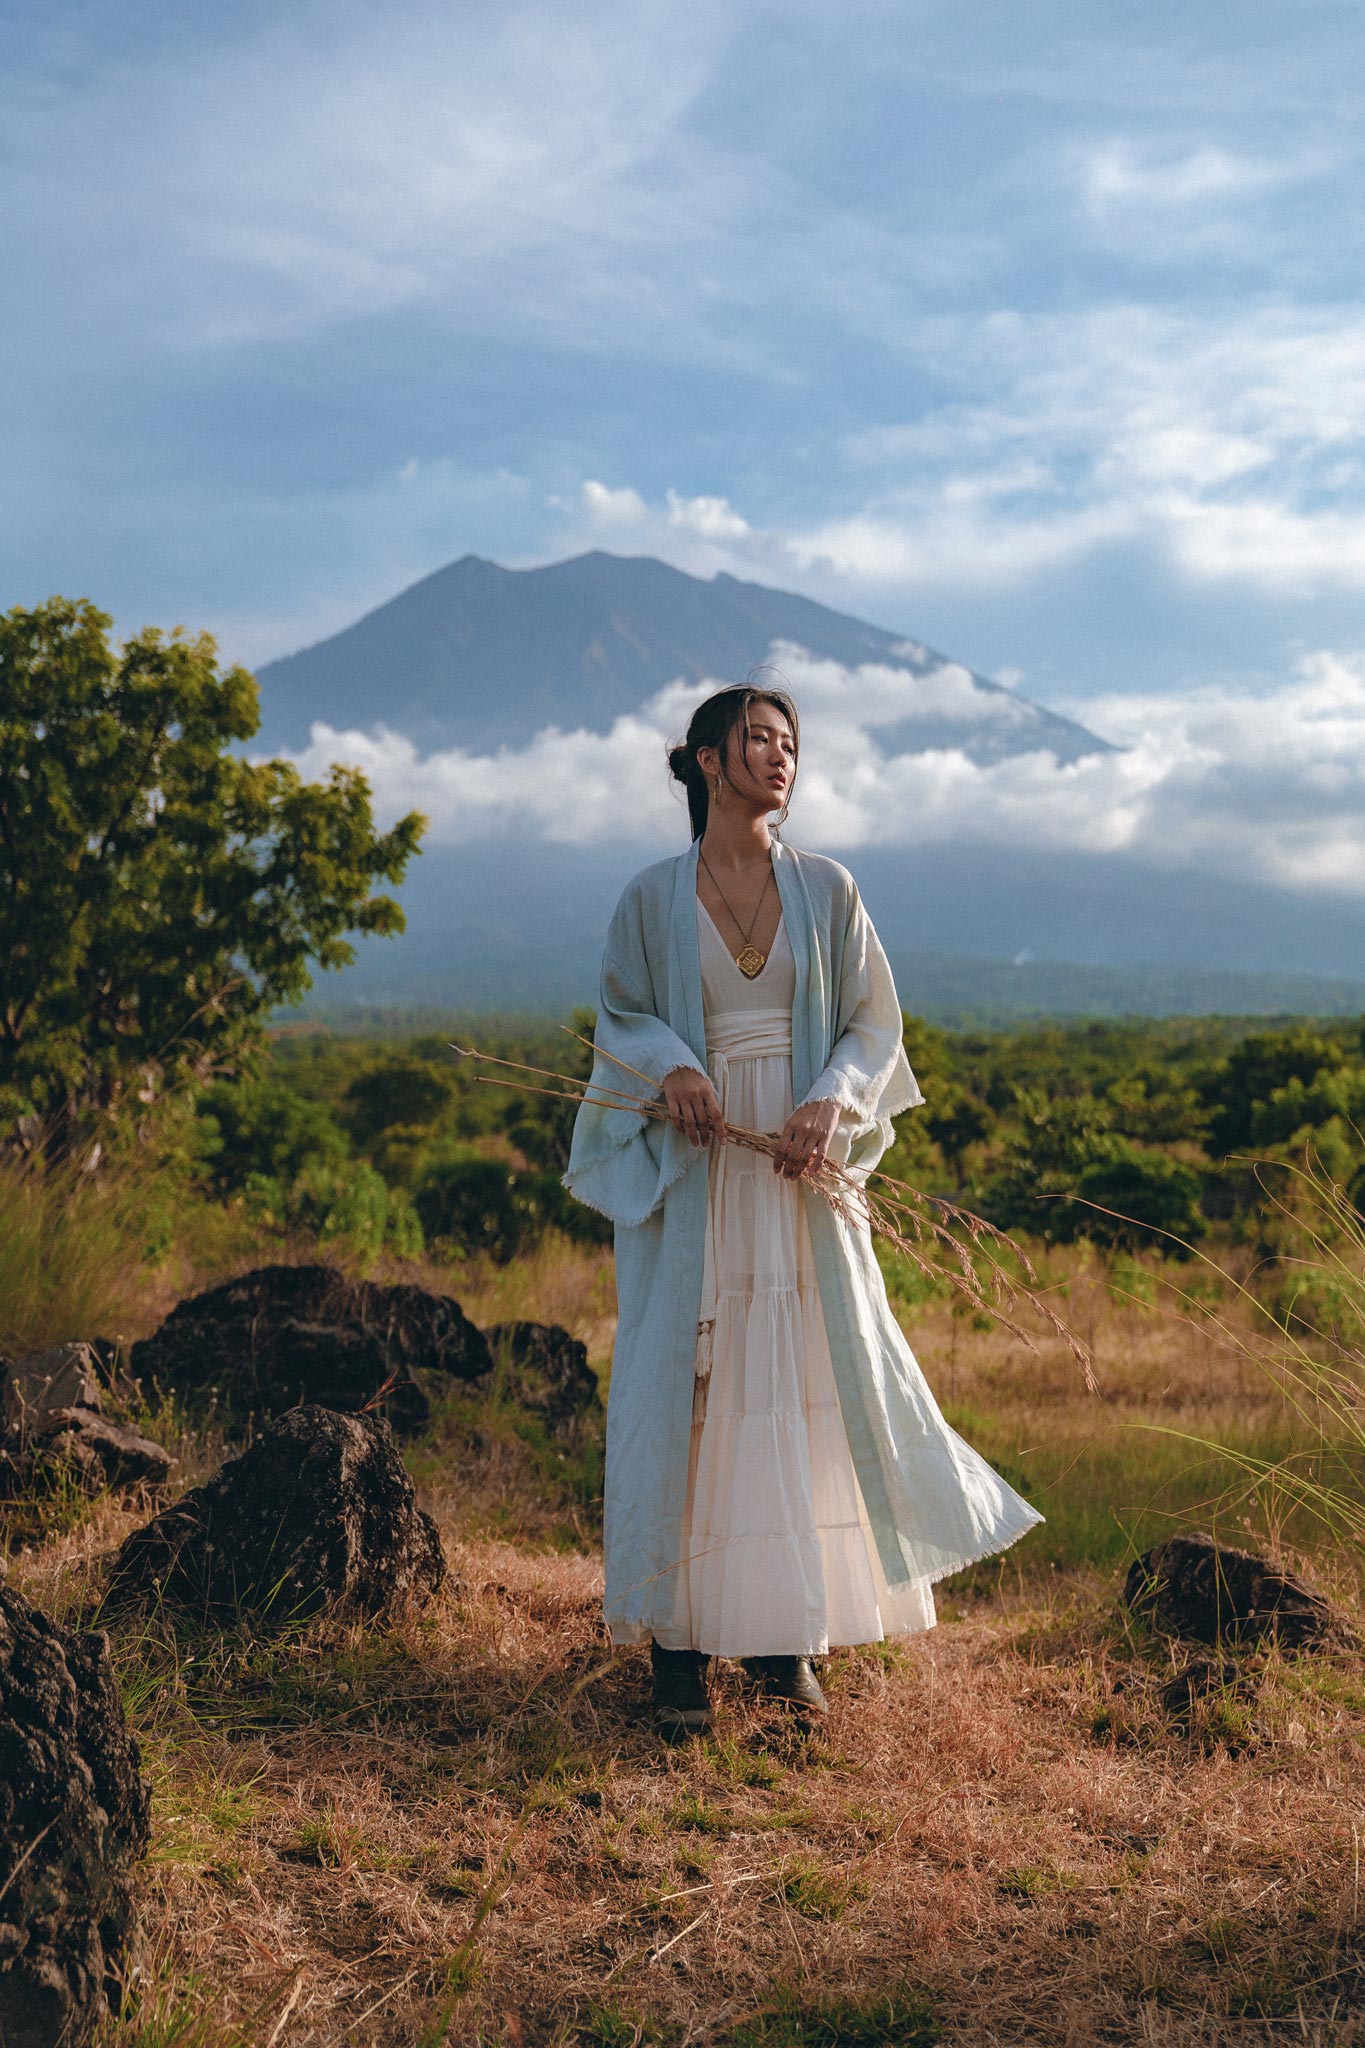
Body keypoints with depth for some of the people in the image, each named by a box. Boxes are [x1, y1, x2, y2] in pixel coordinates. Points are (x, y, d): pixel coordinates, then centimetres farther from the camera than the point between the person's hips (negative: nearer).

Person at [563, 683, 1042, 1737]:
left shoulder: (827, 889, 5)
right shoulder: (653, 896, 3)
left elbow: (874, 1023, 6)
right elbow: (622, 1017, 8)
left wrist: (831, 1103, -12)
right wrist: (672, 1066, -13)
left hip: (802, 1172, 1)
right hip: (692, 1173, -1)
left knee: (809, 1380, 2)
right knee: (686, 1387, -1)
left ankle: (785, 1630, 15)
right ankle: (680, 1634, 9)